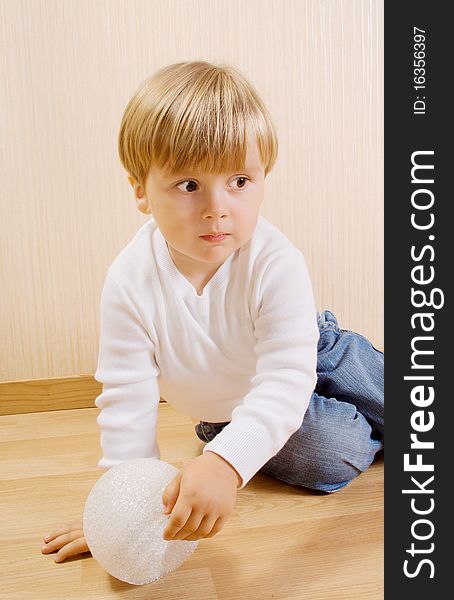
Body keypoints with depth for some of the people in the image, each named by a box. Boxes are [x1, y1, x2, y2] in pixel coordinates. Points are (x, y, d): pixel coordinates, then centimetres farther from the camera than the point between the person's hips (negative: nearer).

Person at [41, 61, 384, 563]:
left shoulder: (276, 264, -35)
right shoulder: (130, 282, -29)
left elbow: (286, 379, -40)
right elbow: (127, 398, -22)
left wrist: (226, 464, -55)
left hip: (310, 358, 0)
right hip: (226, 408, 1)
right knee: (332, 454, -16)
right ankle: (373, 439, 18)